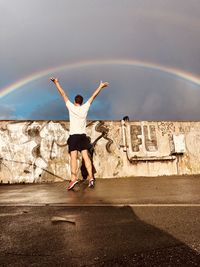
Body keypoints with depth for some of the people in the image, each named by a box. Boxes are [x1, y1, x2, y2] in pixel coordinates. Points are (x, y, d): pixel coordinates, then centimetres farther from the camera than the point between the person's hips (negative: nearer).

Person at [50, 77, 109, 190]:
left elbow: (63, 94, 8)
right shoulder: (85, 107, 6)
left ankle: (74, 177, -19)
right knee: (86, 156, -2)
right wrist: (100, 86, 25)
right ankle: (91, 177, -9)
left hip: (73, 136, -2)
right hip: (83, 136, 3)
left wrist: (57, 82, 17)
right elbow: (94, 96, 15)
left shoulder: (71, 107, 1)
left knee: (73, 157, -8)